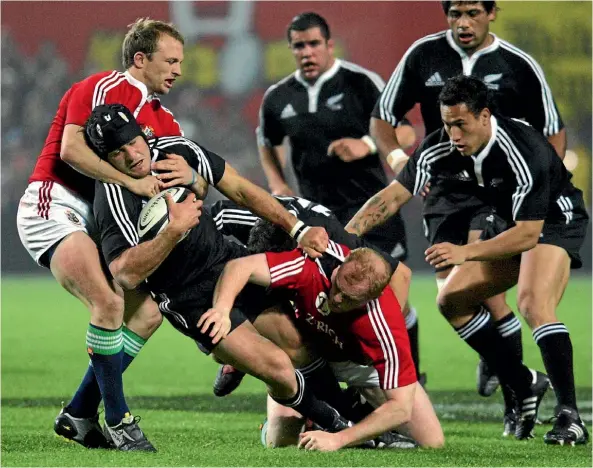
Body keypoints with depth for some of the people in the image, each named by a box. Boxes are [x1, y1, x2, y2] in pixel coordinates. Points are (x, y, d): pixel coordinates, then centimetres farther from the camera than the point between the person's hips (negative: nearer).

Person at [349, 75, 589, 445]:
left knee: (534, 303, -31)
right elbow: (395, 195, -11)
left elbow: (528, 234, -36)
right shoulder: (443, 146, -16)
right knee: (452, 301, 1)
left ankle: (570, 417, -30)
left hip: (553, 222, -8)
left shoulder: (524, 153, -35)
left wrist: (466, 253, -44)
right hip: (507, 224, 8)